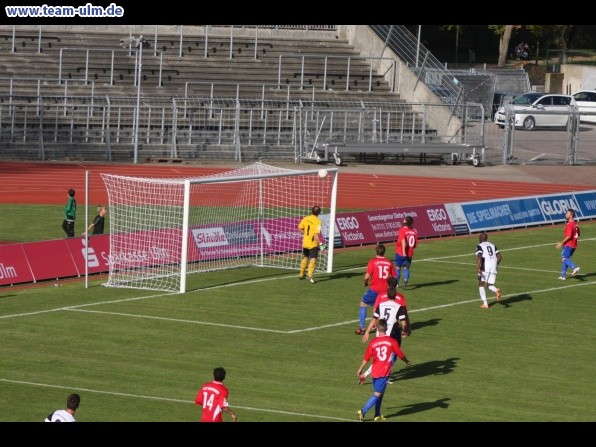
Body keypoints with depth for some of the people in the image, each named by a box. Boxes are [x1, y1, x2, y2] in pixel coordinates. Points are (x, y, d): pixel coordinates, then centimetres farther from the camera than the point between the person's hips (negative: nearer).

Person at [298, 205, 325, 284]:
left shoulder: (305, 219, -1)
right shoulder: (317, 222, -17)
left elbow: (300, 228, 9)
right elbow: (316, 234, -24)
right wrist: (320, 243, -19)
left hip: (305, 242, 6)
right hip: (313, 244, -6)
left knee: (305, 258, 23)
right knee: (313, 259, -4)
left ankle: (301, 274, 34)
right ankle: (309, 275, -19)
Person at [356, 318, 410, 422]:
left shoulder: (373, 342, 0)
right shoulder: (392, 341, -7)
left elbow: (366, 358, 4)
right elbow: (400, 355, 4)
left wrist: (360, 370, 19)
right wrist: (407, 361, 25)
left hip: (375, 371, 4)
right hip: (384, 372, -4)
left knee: (379, 393, 20)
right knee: (377, 394, -3)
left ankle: (377, 414, 23)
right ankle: (363, 411, -16)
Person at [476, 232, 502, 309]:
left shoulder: (479, 246, 2)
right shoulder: (492, 245, 20)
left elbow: (479, 257, -15)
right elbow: (499, 257, 13)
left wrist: (477, 268, -22)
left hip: (485, 267, -5)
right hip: (493, 268, 5)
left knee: (481, 285, 10)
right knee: (490, 286, 13)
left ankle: (485, 303, 2)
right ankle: (496, 290, -23)